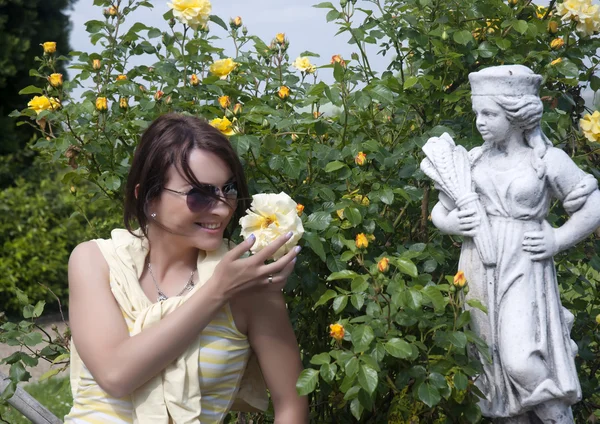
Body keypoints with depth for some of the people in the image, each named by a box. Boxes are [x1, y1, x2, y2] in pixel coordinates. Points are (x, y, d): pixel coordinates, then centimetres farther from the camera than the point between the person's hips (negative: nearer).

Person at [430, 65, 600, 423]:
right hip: (479, 268, 4)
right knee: (493, 365, 8)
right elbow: (439, 212, 15)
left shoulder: (548, 159, -5)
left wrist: (558, 240, -8)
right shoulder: (474, 158, 6)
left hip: (523, 269, -4)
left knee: (521, 363, -16)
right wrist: (453, 224, -6)